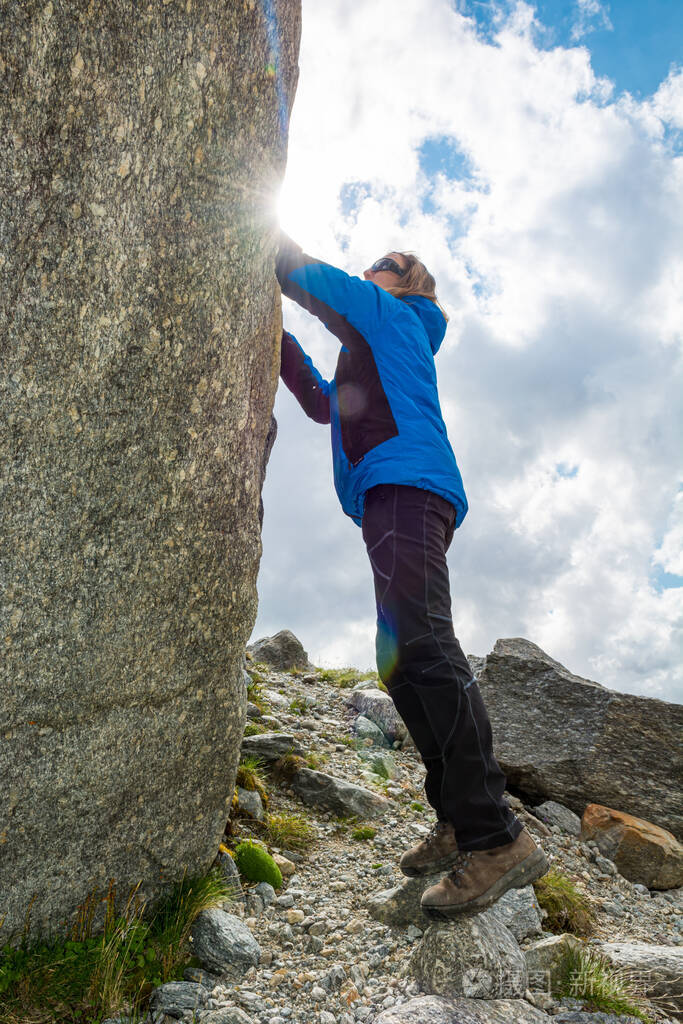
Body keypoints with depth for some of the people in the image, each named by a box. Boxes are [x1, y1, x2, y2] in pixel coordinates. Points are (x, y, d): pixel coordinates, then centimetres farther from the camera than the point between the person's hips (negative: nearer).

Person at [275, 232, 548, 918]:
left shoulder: (393, 315, 14)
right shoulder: (375, 352, 38)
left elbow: (306, 275, 9)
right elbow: (323, 404, 45)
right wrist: (280, 343, 41)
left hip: (404, 487, -10)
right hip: (399, 500, 10)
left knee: (422, 645, -24)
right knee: (400, 662, 3)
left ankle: (495, 839, -26)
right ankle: (459, 824, 5)